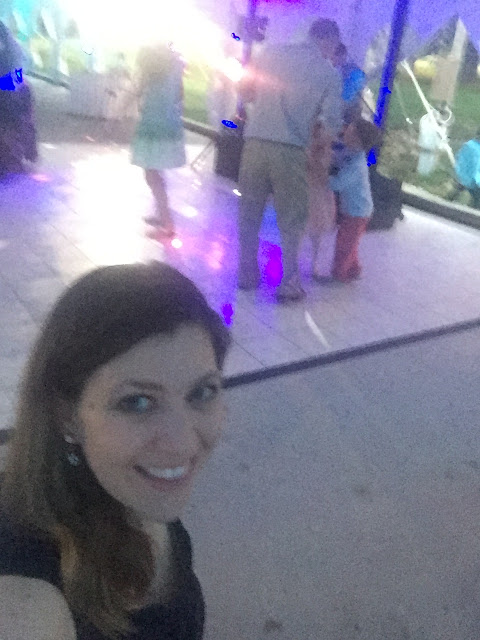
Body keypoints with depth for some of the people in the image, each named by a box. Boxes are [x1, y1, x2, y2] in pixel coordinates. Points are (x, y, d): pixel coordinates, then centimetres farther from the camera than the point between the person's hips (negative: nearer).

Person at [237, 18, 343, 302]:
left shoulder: (272, 53, 7)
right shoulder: (330, 73, 1)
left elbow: (245, 90, 12)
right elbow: (332, 122, -4)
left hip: (256, 141, 3)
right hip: (291, 150, -2)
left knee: (250, 212, 15)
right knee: (292, 220, 9)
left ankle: (247, 274, 23)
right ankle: (289, 283, 13)